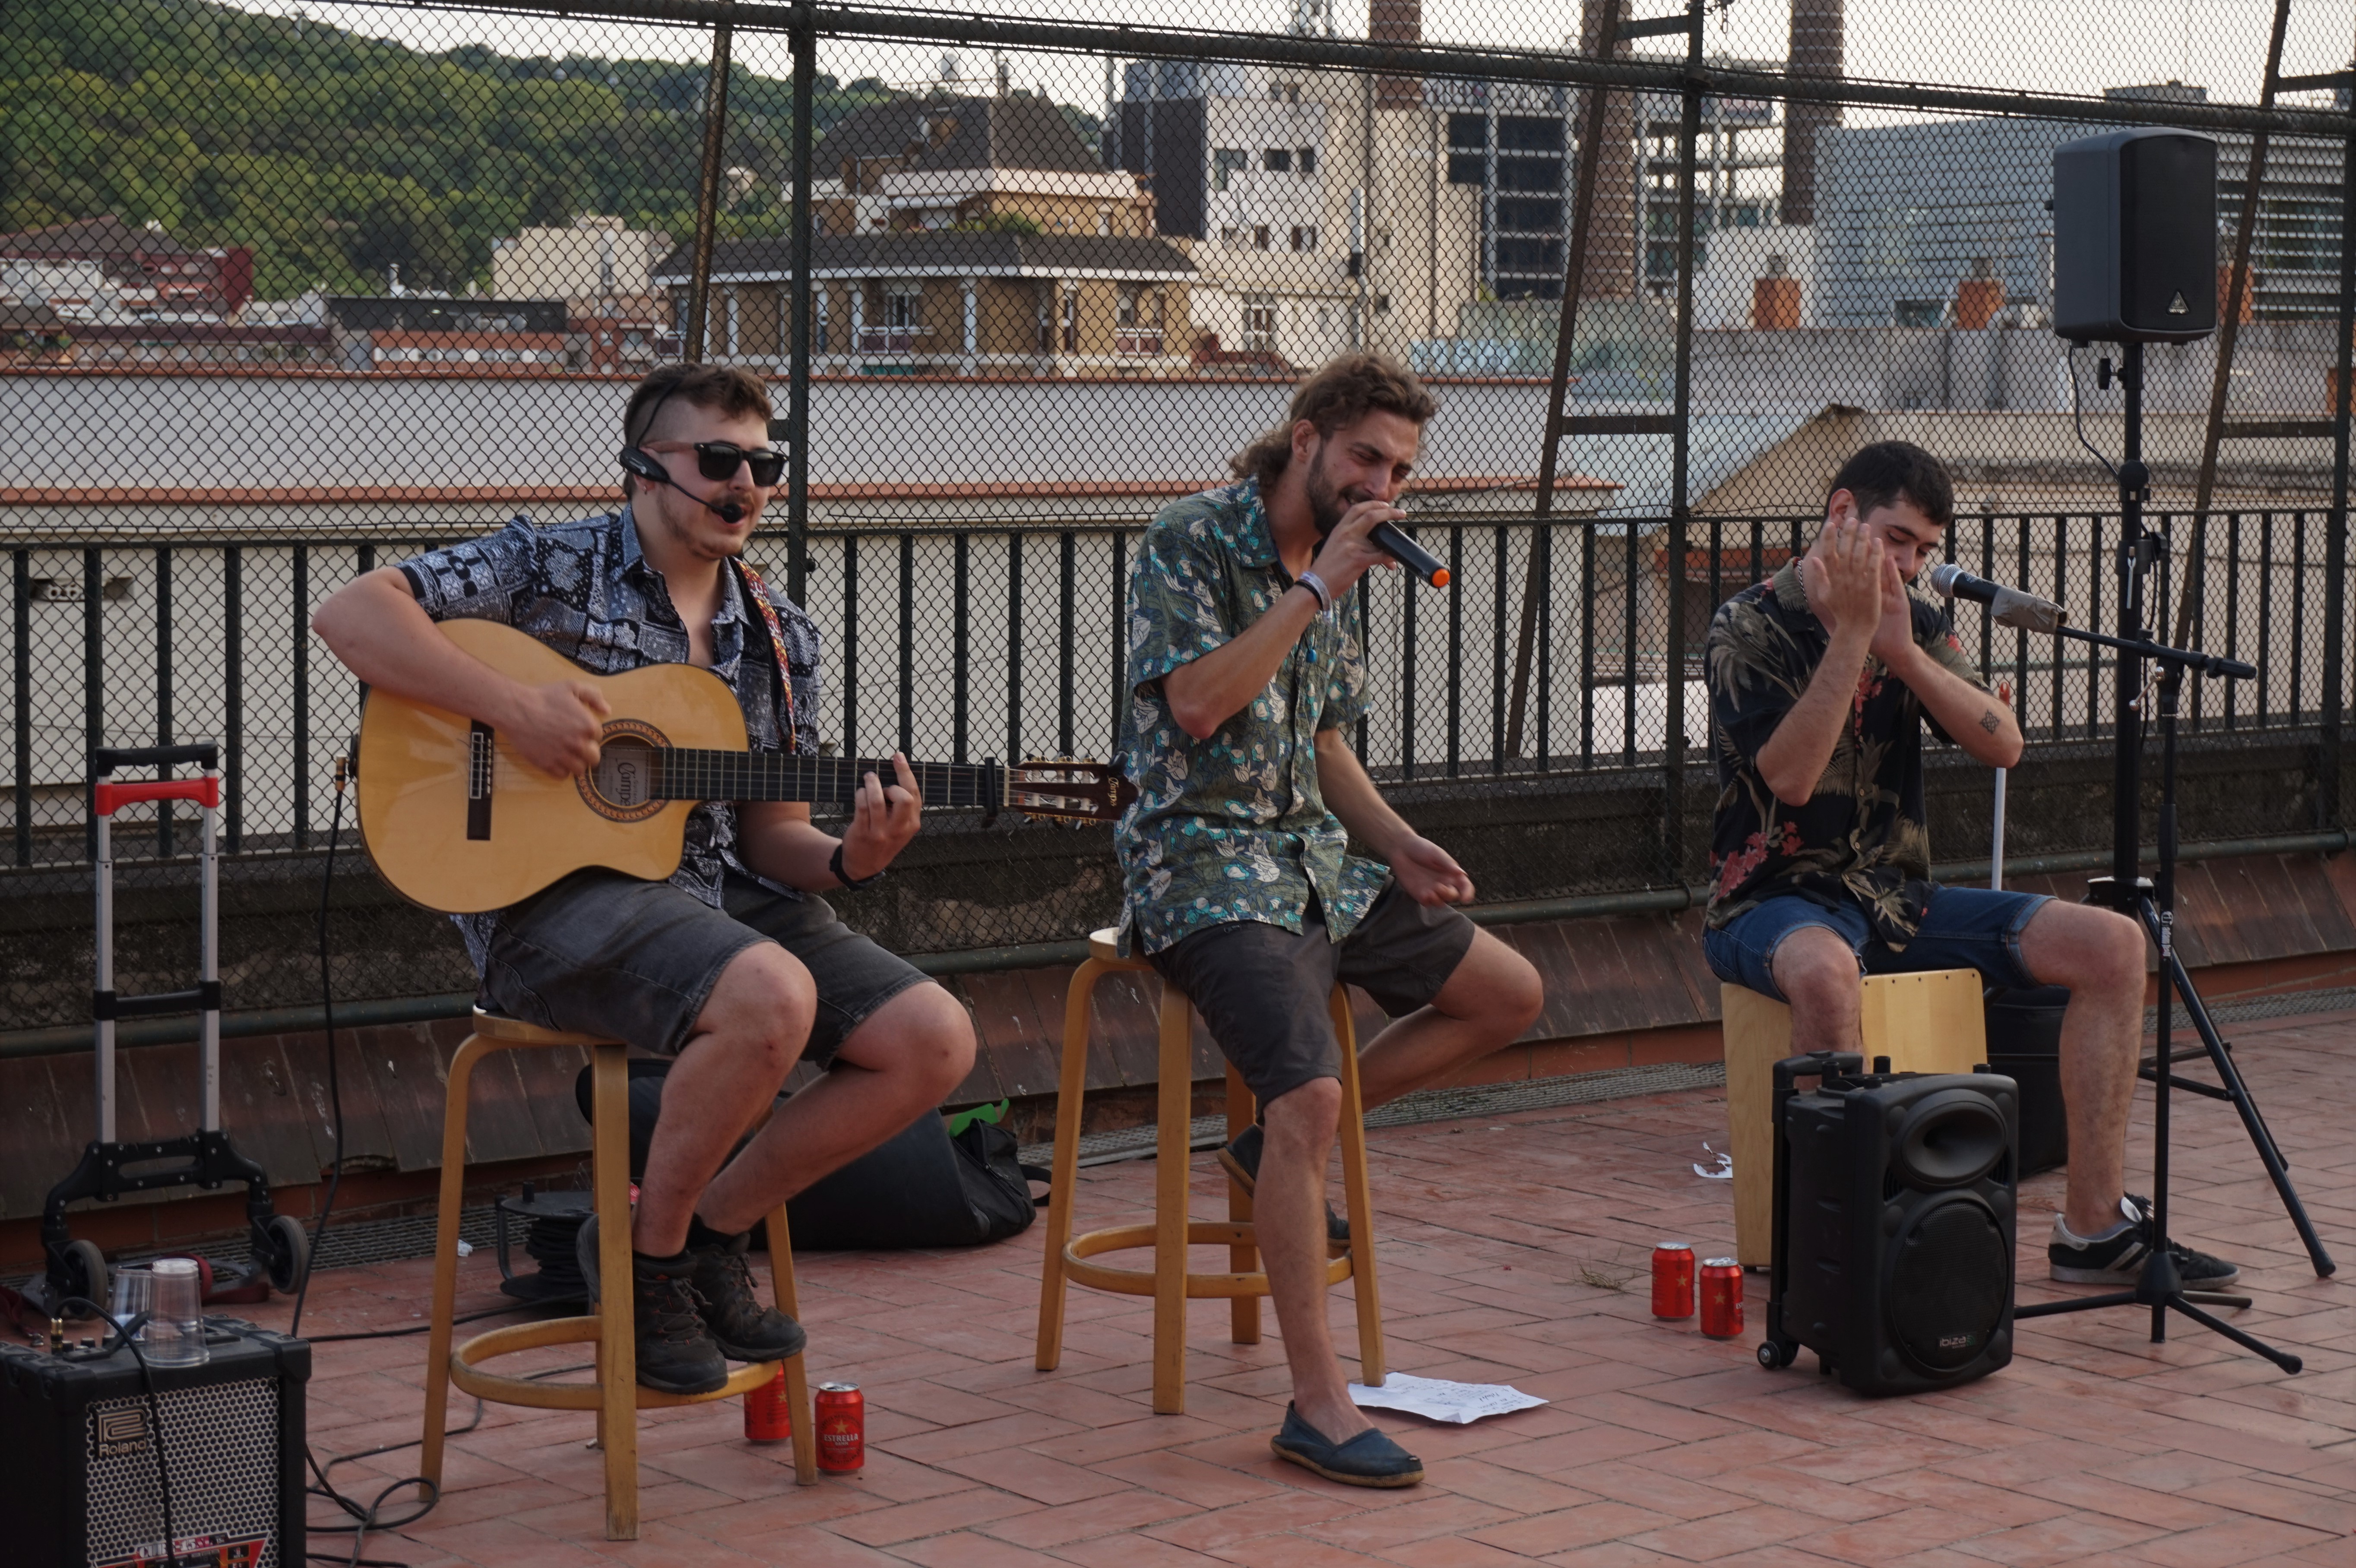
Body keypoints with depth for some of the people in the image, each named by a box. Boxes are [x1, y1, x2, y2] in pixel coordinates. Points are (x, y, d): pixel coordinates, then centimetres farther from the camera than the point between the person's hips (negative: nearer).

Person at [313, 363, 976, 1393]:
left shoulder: (781, 639, 13)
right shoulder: (551, 569, -2)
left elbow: (768, 833, 13)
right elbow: (350, 614, -12)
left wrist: (848, 861, -10)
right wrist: (510, 707, -20)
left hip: (717, 894, 7)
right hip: (552, 895, -7)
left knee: (935, 1042, -11)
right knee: (771, 997, -35)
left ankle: (712, 1231, 8)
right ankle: (647, 1252, -9)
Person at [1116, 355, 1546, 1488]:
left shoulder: (1335, 567, 15)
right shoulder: (1190, 539, -10)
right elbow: (1196, 701, -23)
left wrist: (1398, 845, 6)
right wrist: (1316, 589, -21)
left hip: (1313, 858, 9)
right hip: (1203, 866, -9)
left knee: (1509, 994, 11)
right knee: (1309, 1095, -27)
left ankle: (1277, 1148, 14)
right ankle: (1317, 1403, -24)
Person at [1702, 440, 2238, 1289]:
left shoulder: (1914, 623, 10)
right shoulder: (1750, 626, -8)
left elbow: (2003, 745, -3)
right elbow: (1790, 776, -22)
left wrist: (1901, 651, -16)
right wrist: (1852, 632, -23)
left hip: (1896, 898, 6)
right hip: (1775, 904, -6)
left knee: (2111, 943, -8)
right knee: (1824, 968, -43)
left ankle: (2094, 1226, -6)